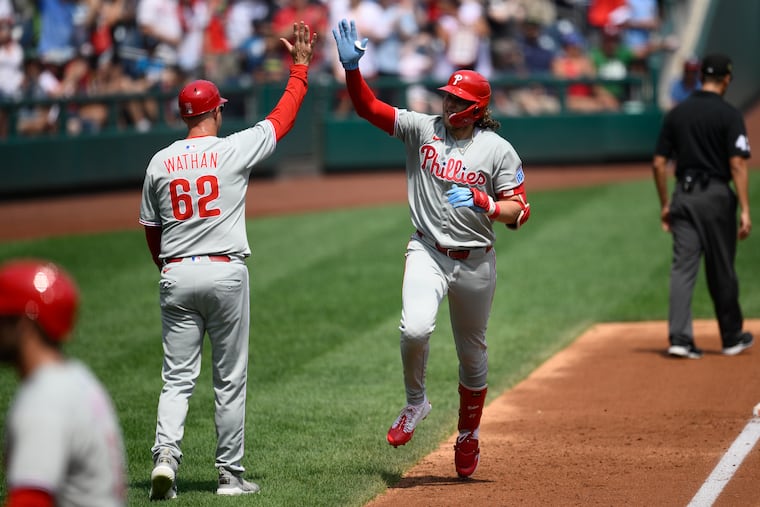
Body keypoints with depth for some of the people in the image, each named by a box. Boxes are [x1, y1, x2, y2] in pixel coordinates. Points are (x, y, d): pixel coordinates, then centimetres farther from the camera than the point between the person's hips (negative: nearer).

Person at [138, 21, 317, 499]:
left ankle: (166, 455, -16)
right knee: (230, 380, 6)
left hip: (176, 275, 3)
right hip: (225, 272, -3)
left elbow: (151, 230, 11)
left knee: (178, 378, 5)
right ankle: (230, 474, 10)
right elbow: (283, 118, 6)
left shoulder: (160, 162, 4)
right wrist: (300, 67, 16)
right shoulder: (233, 150, -5)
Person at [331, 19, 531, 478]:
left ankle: (469, 435, 34)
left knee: (472, 353, 13)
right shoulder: (422, 129, 0)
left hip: (476, 263, 0)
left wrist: (481, 202, -25)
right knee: (416, 328, -26)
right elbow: (368, 107, -7)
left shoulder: (498, 150, -5)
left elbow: (520, 211, -7)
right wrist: (352, 68, -22)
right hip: (428, 253, 0)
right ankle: (416, 403, 0)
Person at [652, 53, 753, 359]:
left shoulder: (676, 114, 6)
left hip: (684, 196, 3)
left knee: (683, 267, 1)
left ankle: (679, 337, -10)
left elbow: (659, 164, 7)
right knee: (721, 270, 7)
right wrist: (745, 210, -13)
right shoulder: (729, 115, -7)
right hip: (717, 196, -3)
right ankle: (732, 338, 20)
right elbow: (737, 165, -14)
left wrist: (665, 205, 15)